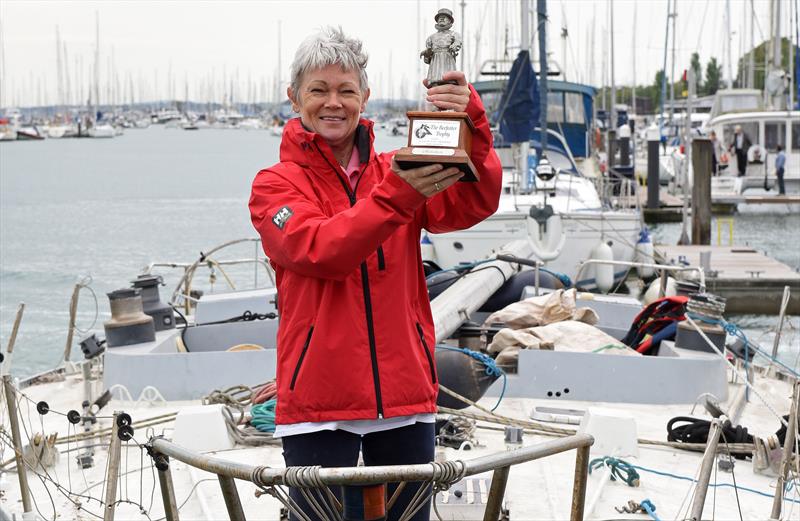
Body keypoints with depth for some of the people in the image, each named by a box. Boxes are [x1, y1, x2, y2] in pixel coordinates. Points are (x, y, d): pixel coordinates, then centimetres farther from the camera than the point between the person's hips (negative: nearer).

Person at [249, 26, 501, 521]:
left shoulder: (397, 172, 10)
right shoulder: (275, 184, 2)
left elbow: (476, 203, -8)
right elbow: (321, 250, -18)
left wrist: (471, 120, -25)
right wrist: (397, 196, -29)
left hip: (405, 396, 3)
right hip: (319, 401, -3)